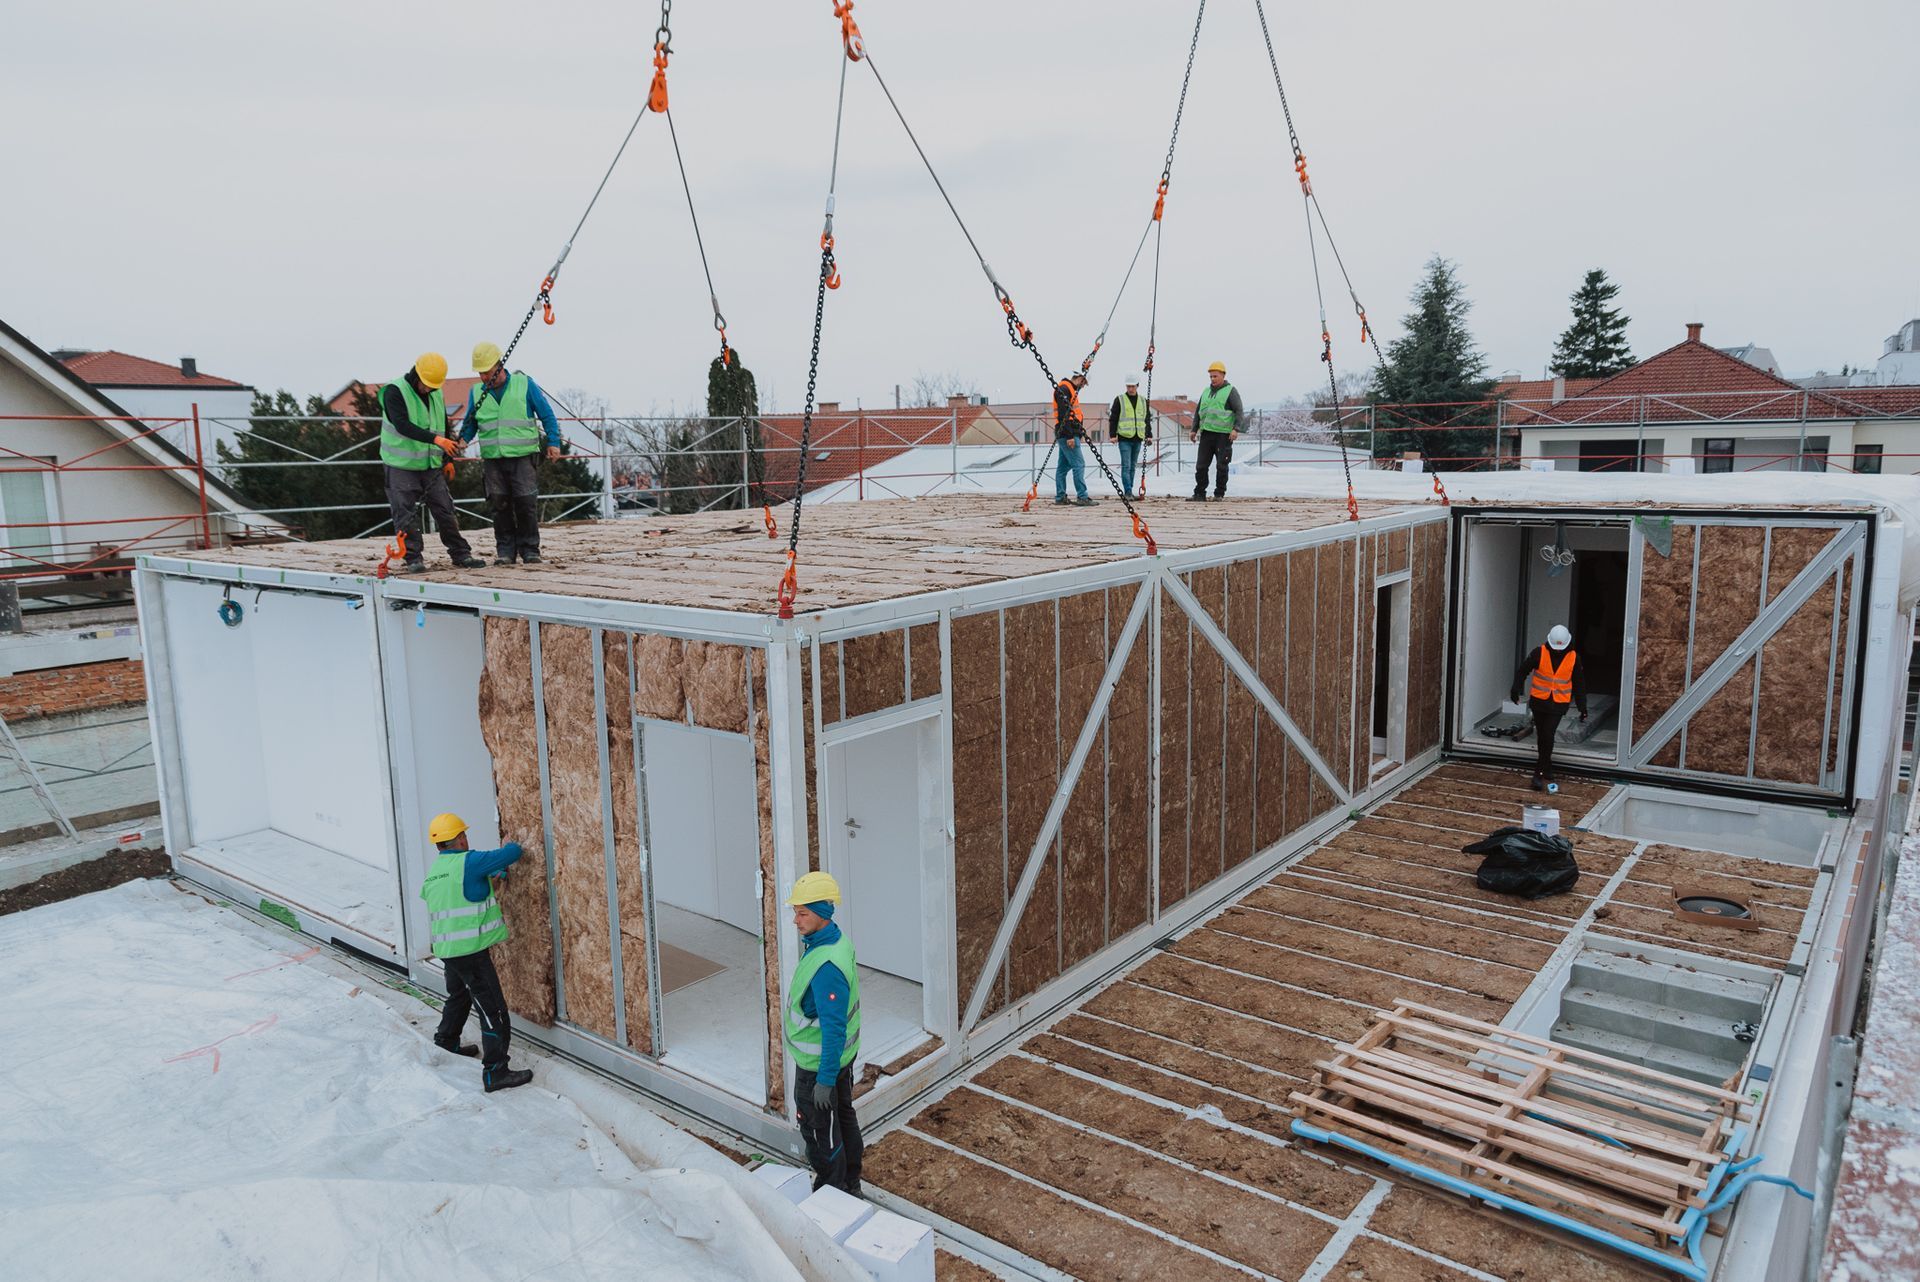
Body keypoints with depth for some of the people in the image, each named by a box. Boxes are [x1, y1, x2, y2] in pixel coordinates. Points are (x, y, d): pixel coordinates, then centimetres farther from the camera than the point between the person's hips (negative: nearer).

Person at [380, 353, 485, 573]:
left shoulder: (436, 394, 9)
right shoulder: (394, 391, -13)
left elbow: (444, 426, 23)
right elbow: (402, 425, -27)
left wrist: (448, 458, 23)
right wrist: (435, 439, -36)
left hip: (431, 465, 5)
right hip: (402, 465, -5)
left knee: (446, 511, 6)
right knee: (406, 515, -3)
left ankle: (461, 555, 13)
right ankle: (413, 559, 4)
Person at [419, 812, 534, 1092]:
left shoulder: (433, 871, 10)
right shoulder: (468, 862, -16)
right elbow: (511, 854, -13)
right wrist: (511, 846, 10)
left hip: (446, 949, 9)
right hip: (471, 950, -9)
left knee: (459, 995, 33)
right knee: (493, 1010, -5)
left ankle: (447, 1038, 53)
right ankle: (495, 1072, -7)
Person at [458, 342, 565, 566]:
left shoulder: (524, 384, 1)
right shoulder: (476, 392, 10)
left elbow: (546, 414, 4)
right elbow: (470, 422, 17)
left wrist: (553, 442, -3)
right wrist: (462, 440, -3)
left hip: (523, 456, -3)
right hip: (493, 459, 3)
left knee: (526, 503, -6)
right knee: (500, 505, 2)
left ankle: (530, 550, 3)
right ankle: (505, 550, 9)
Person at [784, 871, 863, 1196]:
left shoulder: (826, 966, -33)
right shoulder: (838, 940, -3)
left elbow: (834, 1026, -31)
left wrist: (825, 1078, -24)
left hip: (818, 1064, -9)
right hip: (843, 1054, 9)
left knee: (820, 1132, 9)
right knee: (844, 1118, 23)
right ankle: (850, 1186, 40)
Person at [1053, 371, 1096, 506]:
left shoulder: (1070, 389, 22)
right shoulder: (1064, 389, -10)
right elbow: (1063, 413, -19)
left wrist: (1079, 433, 20)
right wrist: (1069, 436, -23)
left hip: (1069, 434, 11)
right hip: (1067, 434, -11)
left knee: (1064, 466, 10)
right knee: (1079, 464, -12)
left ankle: (1060, 497, 13)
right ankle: (1083, 497, -13)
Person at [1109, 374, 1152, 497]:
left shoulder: (1143, 401, 13)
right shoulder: (1119, 400, 1)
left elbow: (1147, 419, 18)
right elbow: (1113, 419, 1)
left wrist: (1149, 435, 10)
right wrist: (1113, 435, -7)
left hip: (1138, 438, 4)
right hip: (1124, 438, -4)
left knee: (1132, 467, 9)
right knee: (1126, 466, -10)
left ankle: (1129, 492, 14)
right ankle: (1128, 492, -13)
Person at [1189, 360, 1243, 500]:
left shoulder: (1230, 391, 1)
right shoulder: (1206, 391, 18)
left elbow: (1239, 411, -5)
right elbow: (1198, 411, 24)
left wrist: (1236, 428, -18)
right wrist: (1194, 430, 17)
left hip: (1224, 435, -5)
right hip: (1206, 433, 5)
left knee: (1222, 466, -2)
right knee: (1201, 465, 2)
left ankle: (1219, 494, 8)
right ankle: (1199, 493, 10)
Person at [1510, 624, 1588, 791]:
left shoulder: (1573, 658, -2)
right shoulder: (1539, 653, -7)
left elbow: (1579, 684, 7)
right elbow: (1523, 670, 1)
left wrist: (1582, 706, 8)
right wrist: (1516, 688, -11)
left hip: (1558, 704, -1)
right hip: (1539, 701, 1)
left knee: (1548, 735, -13)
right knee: (1542, 736, 9)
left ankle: (1540, 772, -6)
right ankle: (1547, 773, 23)